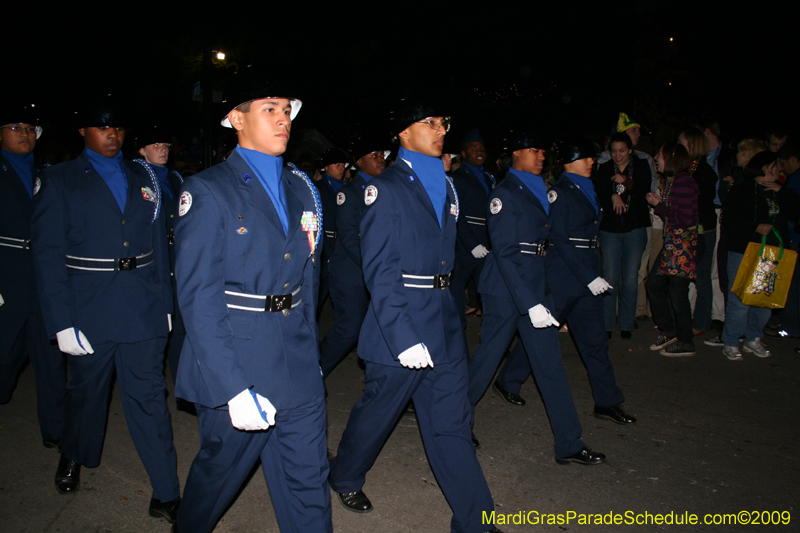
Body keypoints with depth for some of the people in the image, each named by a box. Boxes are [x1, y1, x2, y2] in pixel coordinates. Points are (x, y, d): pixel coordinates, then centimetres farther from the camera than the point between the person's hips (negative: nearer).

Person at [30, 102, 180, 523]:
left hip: (144, 310, 2)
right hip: (89, 310, -1)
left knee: (149, 397, 3)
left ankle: (166, 494, 12)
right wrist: (61, 322, -11)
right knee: (86, 390, 17)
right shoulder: (60, 181, 0)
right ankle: (73, 457, 48)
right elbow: (48, 254, -5)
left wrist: (165, 302, 8)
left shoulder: (142, 178, 10)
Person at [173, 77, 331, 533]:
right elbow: (198, 297, -15)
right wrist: (233, 388, -20)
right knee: (220, 469, 17)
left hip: (300, 370, 5)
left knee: (309, 485, 10)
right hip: (236, 369, -4)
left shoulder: (302, 190, 9)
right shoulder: (208, 192, -9)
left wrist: (309, 352, 11)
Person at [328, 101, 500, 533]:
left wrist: (446, 307, 17)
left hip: (444, 325, 6)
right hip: (400, 323, -6)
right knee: (378, 412, 13)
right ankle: (345, 478, 41)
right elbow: (379, 271, -16)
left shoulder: (445, 185, 12)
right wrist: (403, 337, -22)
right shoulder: (386, 187, -10)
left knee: (451, 424, 11)